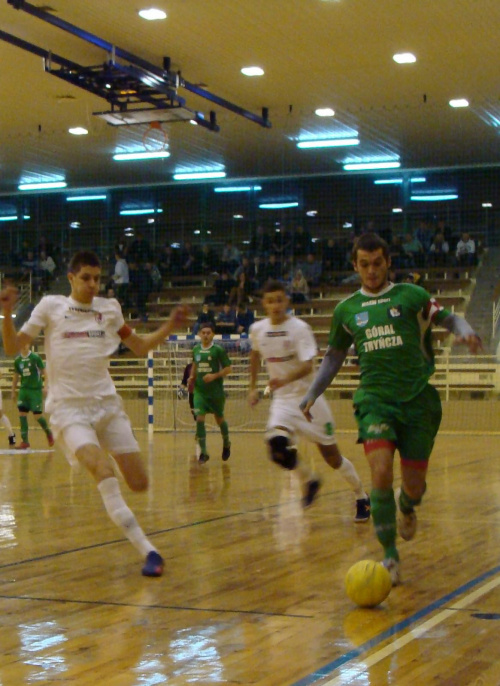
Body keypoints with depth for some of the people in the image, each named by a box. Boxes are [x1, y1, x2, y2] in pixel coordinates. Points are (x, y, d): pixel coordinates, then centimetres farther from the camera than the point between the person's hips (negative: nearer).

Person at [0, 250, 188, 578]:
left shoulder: (109, 307, 9)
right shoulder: (51, 306, 1)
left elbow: (141, 346, 19)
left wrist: (170, 327, 2)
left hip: (107, 403, 4)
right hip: (69, 407, -4)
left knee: (139, 483, -4)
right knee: (104, 471, -27)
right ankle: (148, 551, -23)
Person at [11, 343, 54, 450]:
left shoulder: (36, 357, -8)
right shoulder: (17, 360, 5)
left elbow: (44, 372, -5)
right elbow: (16, 376, 14)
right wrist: (13, 391, 14)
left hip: (36, 389, -4)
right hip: (23, 389, 4)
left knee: (38, 415, -5)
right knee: (22, 414, -4)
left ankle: (48, 432, 23)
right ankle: (24, 441, 1)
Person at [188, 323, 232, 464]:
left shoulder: (218, 350, -9)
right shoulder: (196, 350, 4)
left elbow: (228, 368, -8)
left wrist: (214, 375, -21)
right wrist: (191, 377, 7)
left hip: (216, 391, -3)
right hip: (199, 390, 3)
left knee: (219, 419, 13)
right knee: (199, 419, -11)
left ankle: (226, 444, 41)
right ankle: (203, 452, -5)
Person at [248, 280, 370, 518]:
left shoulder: (299, 328, -16)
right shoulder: (257, 329, -1)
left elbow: (307, 366, -27)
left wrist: (285, 379, -45)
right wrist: (253, 387, 20)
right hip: (282, 400, 4)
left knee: (331, 455, 1)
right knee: (277, 443, -23)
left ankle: (362, 498, 24)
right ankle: (309, 481, 6)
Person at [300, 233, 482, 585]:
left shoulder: (411, 295, 4)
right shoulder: (346, 309, 11)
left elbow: (449, 318, 0)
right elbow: (335, 355, 22)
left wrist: (465, 332, -23)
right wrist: (312, 394, 17)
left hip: (418, 399, -1)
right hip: (375, 400, 1)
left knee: (414, 486, 3)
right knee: (381, 473, -20)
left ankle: (406, 506, 43)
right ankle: (390, 555, -4)